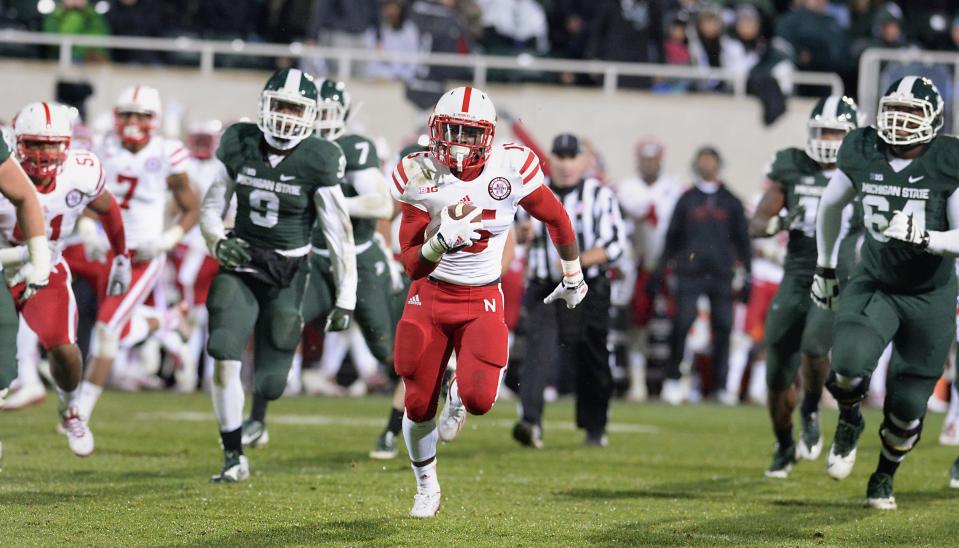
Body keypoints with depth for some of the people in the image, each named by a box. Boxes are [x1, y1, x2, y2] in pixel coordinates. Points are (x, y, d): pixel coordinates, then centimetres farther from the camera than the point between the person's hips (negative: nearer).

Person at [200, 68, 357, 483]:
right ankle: (234, 456, -2)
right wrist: (218, 242, -14)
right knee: (224, 363, -17)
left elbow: (340, 235, -7)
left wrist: (346, 300, -8)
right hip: (239, 269, 2)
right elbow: (212, 207, 8)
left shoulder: (318, 161, -11)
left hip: (287, 276, -1)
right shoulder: (239, 145, -3)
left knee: (269, 385, -1)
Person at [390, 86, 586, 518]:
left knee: (479, 398, -19)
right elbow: (413, 266, -13)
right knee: (419, 405, 3)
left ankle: (458, 397, 21)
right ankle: (426, 487, 32)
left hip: (482, 301, 0)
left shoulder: (510, 167, -14)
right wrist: (441, 239, -35)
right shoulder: (421, 178, -14)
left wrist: (573, 276, 18)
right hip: (430, 295, 1)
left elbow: (555, 218, 5)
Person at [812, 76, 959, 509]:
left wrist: (923, 238, -33)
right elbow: (831, 206, 14)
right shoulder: (862, 153, -6)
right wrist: (824, 268, 19)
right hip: (873, 286, 1)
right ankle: (850, 421, 8)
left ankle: (884, 476, 34)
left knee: (908, 404, 5)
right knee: (849, 365, -27)